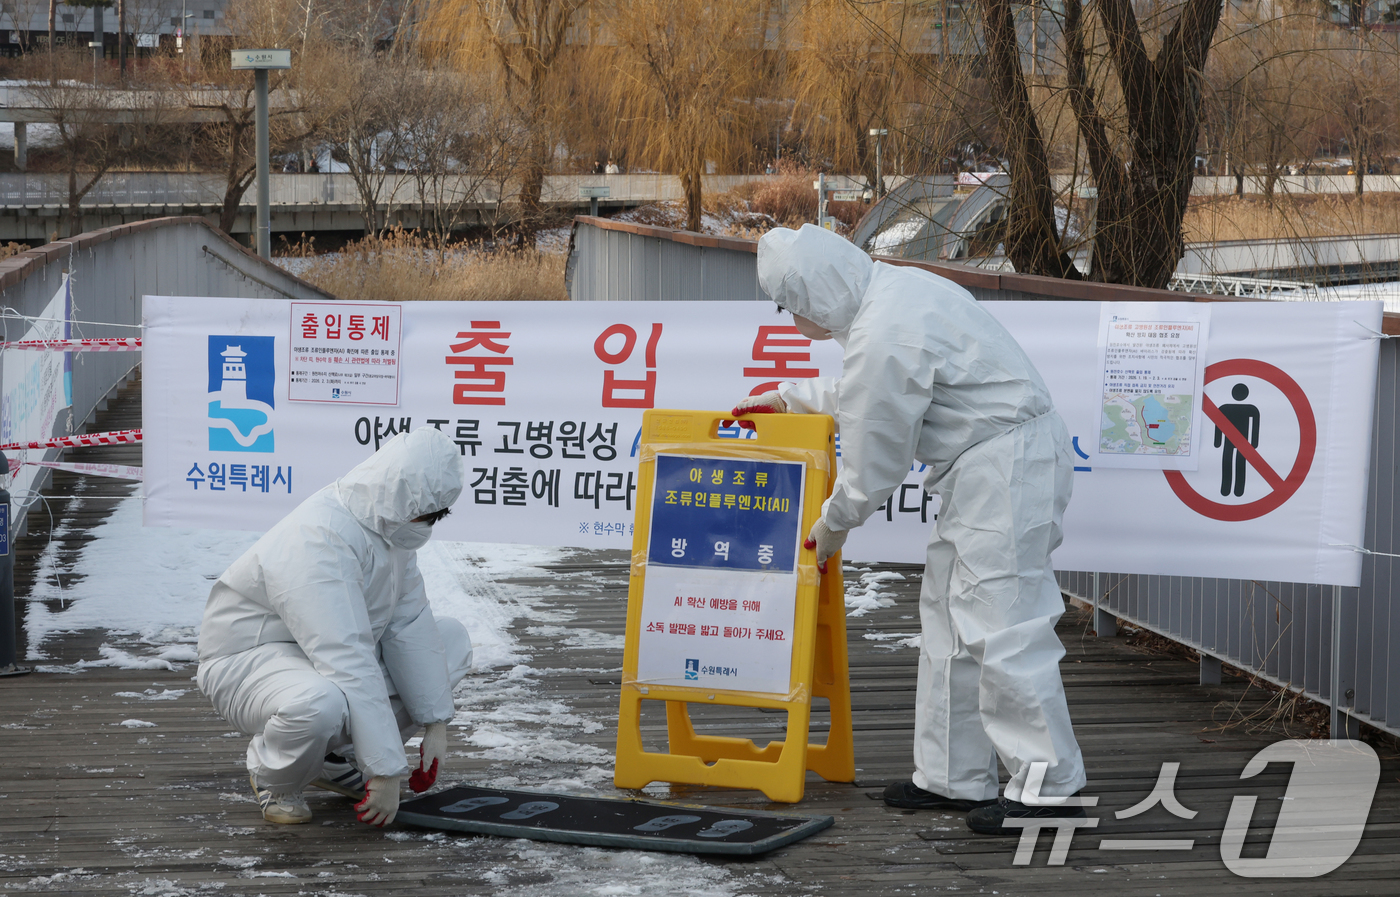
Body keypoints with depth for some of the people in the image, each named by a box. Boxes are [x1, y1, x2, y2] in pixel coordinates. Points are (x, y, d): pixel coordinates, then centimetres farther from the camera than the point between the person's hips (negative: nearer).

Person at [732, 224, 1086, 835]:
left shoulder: (883, 338, -22)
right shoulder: (895, 286, 10)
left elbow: (873, 459, -14)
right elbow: (870, 395, 28)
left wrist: (831, 527, 2)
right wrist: (788, 397, 31)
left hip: (1006, 468, -11)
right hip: (987, 467, 11)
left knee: (1000, 623, -10)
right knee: (949, 615, 14)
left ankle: (1048, 786, -4)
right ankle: (953, 777, 20)